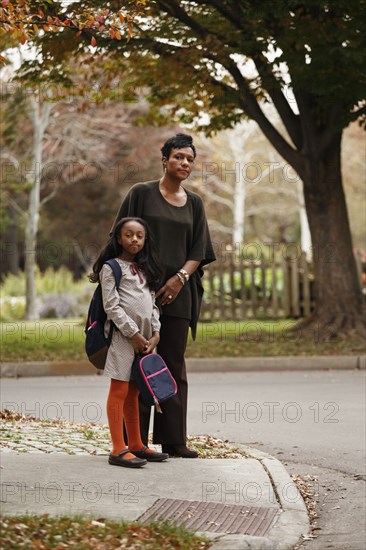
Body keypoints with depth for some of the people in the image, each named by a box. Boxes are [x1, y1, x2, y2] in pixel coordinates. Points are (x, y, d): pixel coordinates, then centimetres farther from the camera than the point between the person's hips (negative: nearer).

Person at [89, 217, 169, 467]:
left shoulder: (145, 268, 18)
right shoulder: (111, 267, -3)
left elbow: (153, 303, 16)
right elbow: (112, 306, -11)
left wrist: (155, 333, 3)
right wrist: (133, 333, -14)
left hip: (145, 337, 7)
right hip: (123, 335, -7)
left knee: (133, 393, 13)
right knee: (119, 391, -6)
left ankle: (136, 445, 19)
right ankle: (119, 449, -7)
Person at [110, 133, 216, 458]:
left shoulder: (194, 203, 12)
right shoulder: (141, 194, 2)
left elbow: (198, 249, 8)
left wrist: (180, 278, -9)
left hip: (177, 293, 4)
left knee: (174, 365, 4)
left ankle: (173, 440, 8)